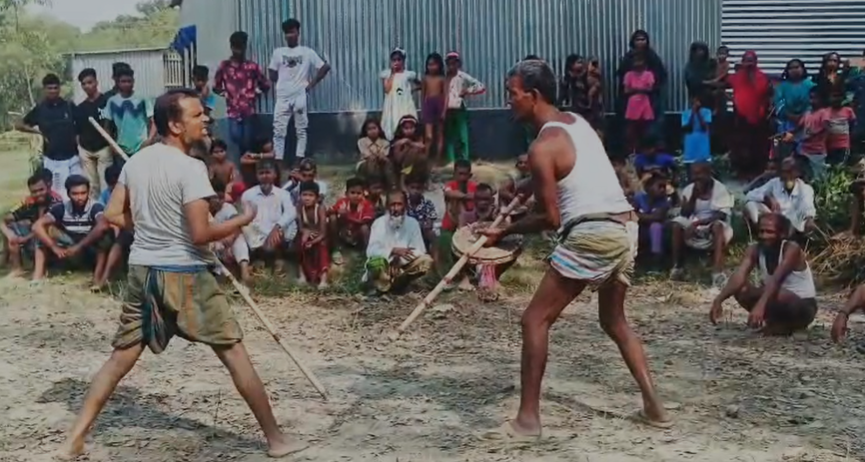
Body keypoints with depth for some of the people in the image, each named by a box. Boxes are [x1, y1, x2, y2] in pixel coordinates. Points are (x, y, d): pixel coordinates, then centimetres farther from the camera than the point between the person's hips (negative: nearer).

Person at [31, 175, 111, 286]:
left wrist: (79, 247, -42)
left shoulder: (96, 207, -23)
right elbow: (37, 226, -16)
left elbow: (103, 226, -45)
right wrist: (55, 248, -26)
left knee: (105, 236, -35)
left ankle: (98, 279, -39)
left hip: (92, 248, -4)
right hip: (70, 248, 4)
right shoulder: (62, 208, -11)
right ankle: (38, 277, -17)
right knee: (43, 230, -12)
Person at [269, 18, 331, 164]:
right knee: (279, 131, -3)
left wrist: (311, 84, -2)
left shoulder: (307, 52, 2)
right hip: (282, 97, 1)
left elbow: (325, 67, 1)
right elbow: (272, 73, 13)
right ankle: (278, 161, -1)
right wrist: (281, 85, 2)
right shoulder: (278, 52, 8)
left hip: (300, 97, -1)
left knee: (301, 130, 4)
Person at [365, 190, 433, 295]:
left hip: (402, 267, 3)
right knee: (376, 262, -37)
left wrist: (400, 258, -25)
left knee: (426, 260, -22)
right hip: (384, 267, -3)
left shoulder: (412, 223, -3)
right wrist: (393, 251, -36)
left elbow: (420, 251, -7)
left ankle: (396, 283, -11)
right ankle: (381, 286, -8)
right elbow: (371, 251, -20)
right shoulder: (379, 223, -10)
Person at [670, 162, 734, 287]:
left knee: (718, 226, -38)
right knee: (677, 223, -25)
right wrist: (694, 196, -17)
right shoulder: (688, 189, 3)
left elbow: (722, 215, -19)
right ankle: (677, 267, -17)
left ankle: (718, 273, -48)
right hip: (694, 226, 4)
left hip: (714, 224, -3)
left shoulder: (720, 189, -10)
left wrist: (698, 222, -29)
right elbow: (685, 214, -3)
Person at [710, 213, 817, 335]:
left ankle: (787, 324, -7)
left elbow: (776, 280, -40)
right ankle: (776, 321, 0)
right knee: (740, 289, -18)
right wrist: (719, 300, -42)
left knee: (778, 294, -38)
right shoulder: (755, 250, -8)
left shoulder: (791, 249, -23)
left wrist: (760, 305, -56)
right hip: (779, 305, 6)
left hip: (803, 307, -6)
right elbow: (739, 275, -24)